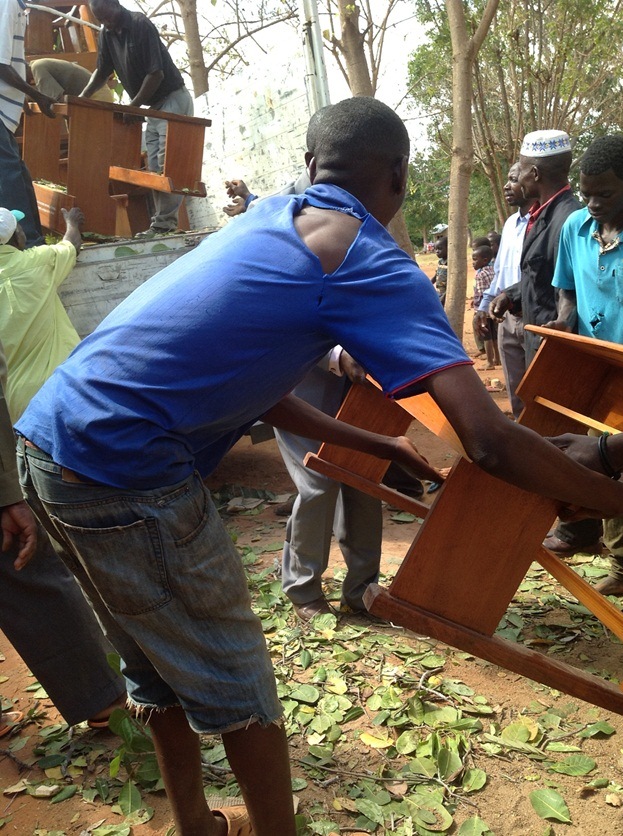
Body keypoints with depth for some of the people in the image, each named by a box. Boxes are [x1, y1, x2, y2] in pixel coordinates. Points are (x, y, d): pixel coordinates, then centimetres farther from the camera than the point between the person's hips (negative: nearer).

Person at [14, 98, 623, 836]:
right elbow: (491, 444, -19)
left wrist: (378, 447, 26)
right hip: (125, 475, -9)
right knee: (234, 684, 11)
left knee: (161, 668, 24)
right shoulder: (368, 261, -10)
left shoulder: (267, 220, 15)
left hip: (47, 443, 9)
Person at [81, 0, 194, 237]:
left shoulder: (141, 25, -18)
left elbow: (156, 73, -21)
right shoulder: (107, 33, 4)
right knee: (154, 167, 5)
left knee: (167, 164, -15)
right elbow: (102, 71, 12)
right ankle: (162, 220, 7)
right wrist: (82, 97, -3)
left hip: (173, 100, -8)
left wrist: (132, 107, -18)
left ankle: (164, 222, -16)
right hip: (154, 106, 9)